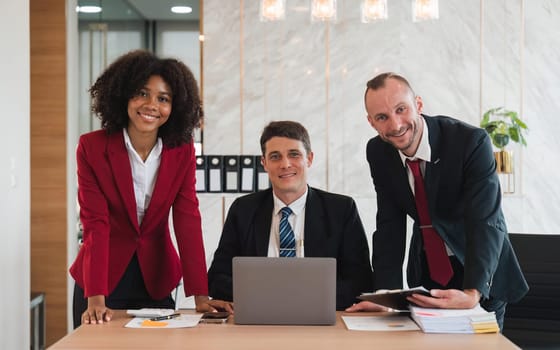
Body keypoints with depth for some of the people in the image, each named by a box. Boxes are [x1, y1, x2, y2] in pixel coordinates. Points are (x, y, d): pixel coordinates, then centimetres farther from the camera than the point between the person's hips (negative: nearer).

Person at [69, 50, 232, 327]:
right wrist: (96, 299, -26)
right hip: (105, 276, -2)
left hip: (156, 280, 2)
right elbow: (95, 224, -17)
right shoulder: (92, 147, -12)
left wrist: (201, 297, -18)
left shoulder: (182, 152, -5)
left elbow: (188, 220, -10)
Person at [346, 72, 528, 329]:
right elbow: (389, 225, -9)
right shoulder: (378, 152, -10)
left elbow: (486, 223, -32)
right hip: (425, 271, 4)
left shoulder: (472, 142, -26)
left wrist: (472, 293, -47)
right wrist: (385, 294, -21)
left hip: (479, 277, -3)